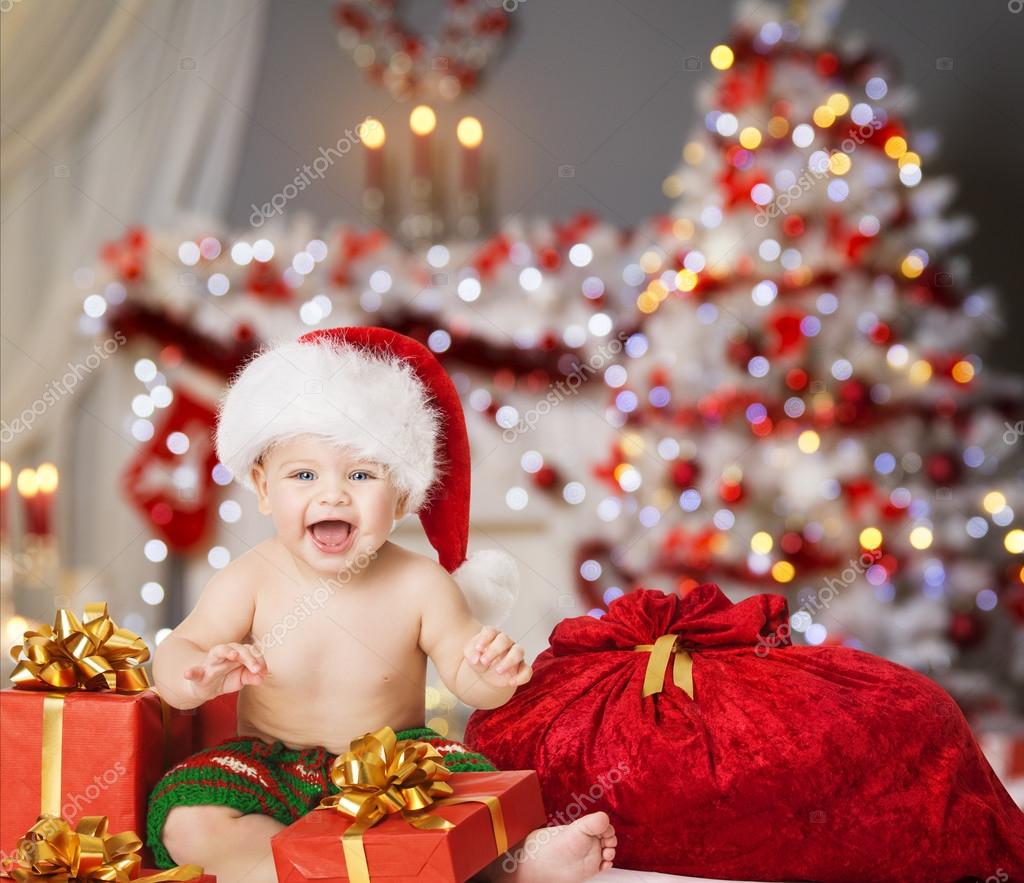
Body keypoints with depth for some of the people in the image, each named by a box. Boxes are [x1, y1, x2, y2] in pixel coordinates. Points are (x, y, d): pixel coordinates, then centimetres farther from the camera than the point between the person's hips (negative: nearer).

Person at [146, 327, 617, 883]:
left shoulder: (420, 584, -10)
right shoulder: (250, 582, -10)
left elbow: (464, 676, -6)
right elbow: (172, 658, -11)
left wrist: (490, 675, -32)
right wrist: (201, 675, -36)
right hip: (275, 770, 1)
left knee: (472, 788, -32)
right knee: (186, 818, -28)